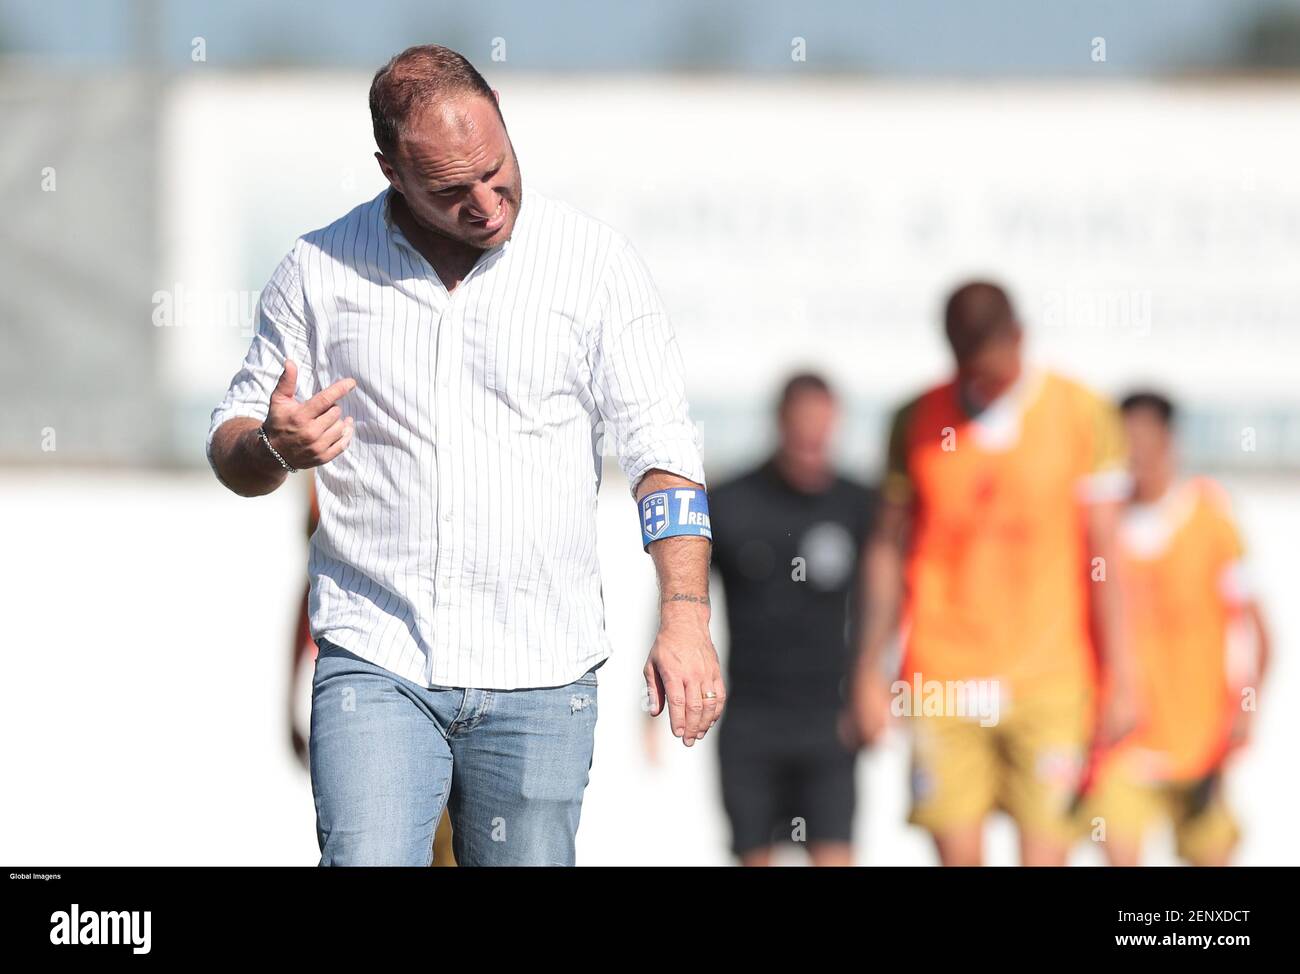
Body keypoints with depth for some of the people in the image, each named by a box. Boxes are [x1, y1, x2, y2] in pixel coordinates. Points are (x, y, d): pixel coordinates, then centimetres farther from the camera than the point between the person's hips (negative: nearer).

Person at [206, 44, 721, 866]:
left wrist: (685, 618, -13)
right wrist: (275, 447, -15)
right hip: (374, 664, 0)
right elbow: (231, 448, 11)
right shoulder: (320, 272, 4)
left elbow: (660, 447, -1)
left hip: (540, 676, 0)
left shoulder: (596, 262, 1)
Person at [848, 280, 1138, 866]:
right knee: (957, 857, -4)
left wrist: (1120, 679, -2)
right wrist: (869, 674, 7)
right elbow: (889, 550, 10)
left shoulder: (1082, 416, 1)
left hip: (1048, 681, -1)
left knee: (1044, 856, -6)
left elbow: (1103, 554, 2)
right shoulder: (917, 422, 6)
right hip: (943, 682, 1)